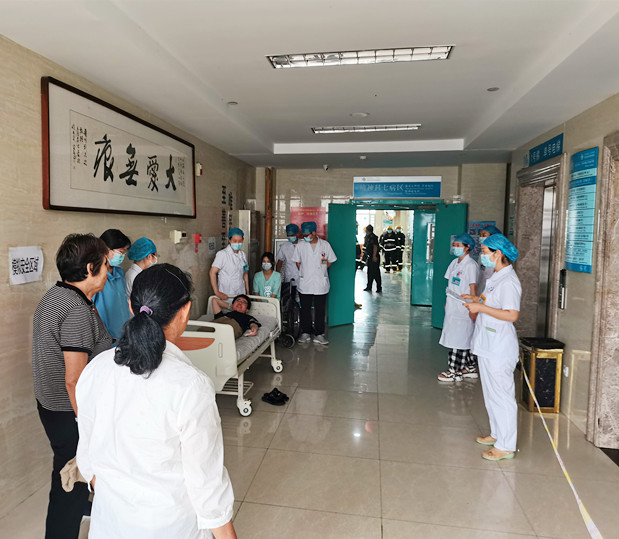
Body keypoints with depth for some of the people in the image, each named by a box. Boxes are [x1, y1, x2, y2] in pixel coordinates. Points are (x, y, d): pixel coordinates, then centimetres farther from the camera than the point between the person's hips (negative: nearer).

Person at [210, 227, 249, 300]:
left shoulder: (242, 254, 9)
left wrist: (247, 292, 11)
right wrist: (217, 292, -18)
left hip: (241, 294, 5)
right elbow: (212, 272, -14)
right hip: (226, 295, -5)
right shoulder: (222, 254, -10)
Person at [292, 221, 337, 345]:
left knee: (320, 310, 6)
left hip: (321, 283, 0)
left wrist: (321, 270, 0)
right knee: (305, 309, 8)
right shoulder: (300, 245, 2)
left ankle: (319, 334, 15)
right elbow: (298, 262, 9)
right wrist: (303, 273, 0)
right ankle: (305, 332, 21)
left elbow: (330, 261, 8)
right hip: (305, 283, 1)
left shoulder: (325, 244, 0)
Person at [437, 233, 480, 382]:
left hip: (463, 309, -8)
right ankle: (471, 369, 25)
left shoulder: (471, 265, -12)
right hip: (453, 308, 8)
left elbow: (473, 289, -14)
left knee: (459, 340, -3)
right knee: (465, 340, 15)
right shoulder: (454, 263, 11)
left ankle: (455, 371, 5)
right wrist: (447, 303, 15)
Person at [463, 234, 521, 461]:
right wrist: (478, 299, 13)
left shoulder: (509, 281, -19)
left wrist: (481, 307, -23)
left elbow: (512, 314, -26)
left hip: (499, 347, -11)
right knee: (491, 392, 20)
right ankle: (497, 434, 35)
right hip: (488, 345, 11)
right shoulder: (496, 276, 12)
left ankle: (506, 446, 12)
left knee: (502, 395, 0)